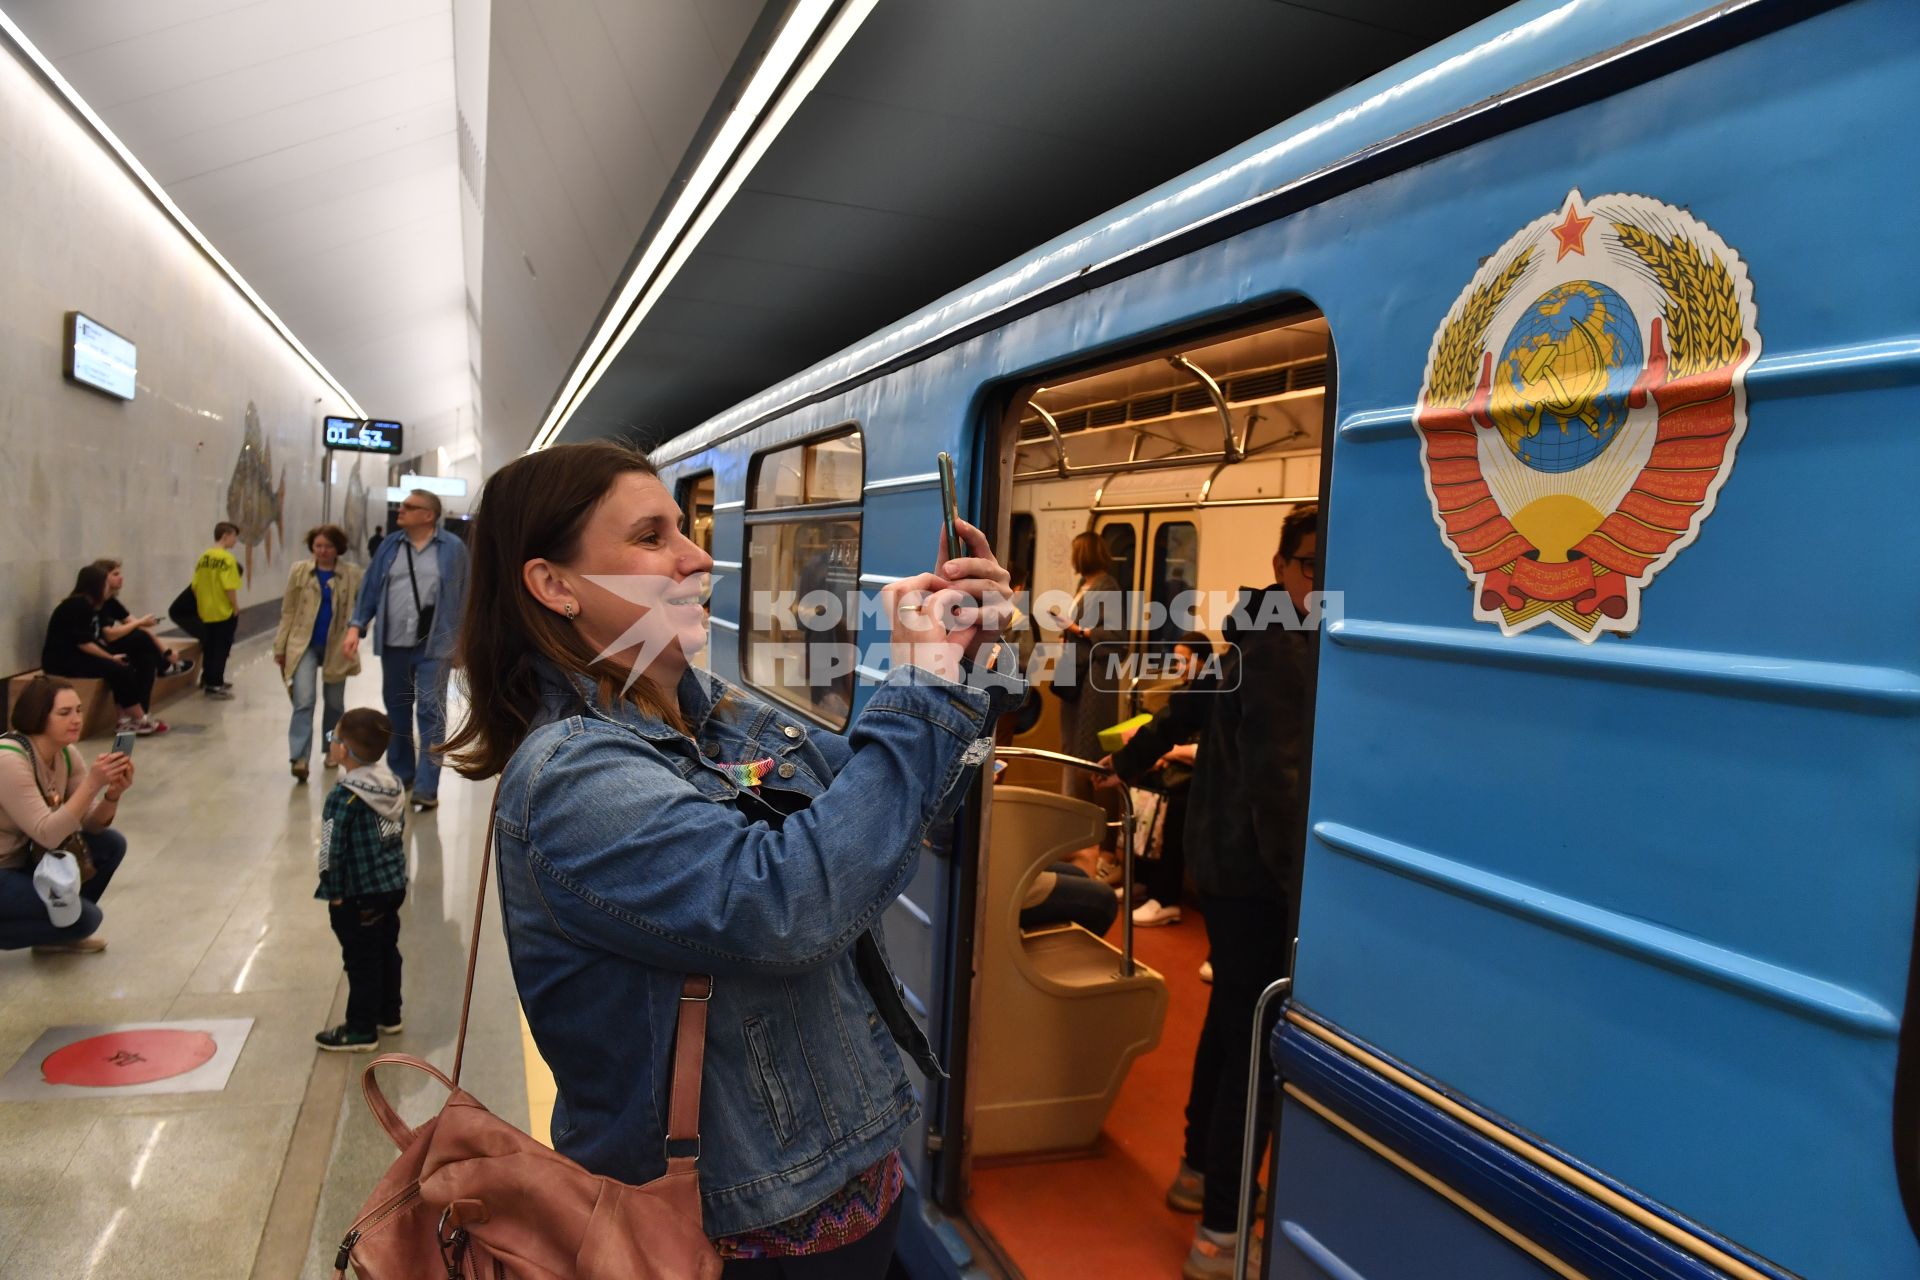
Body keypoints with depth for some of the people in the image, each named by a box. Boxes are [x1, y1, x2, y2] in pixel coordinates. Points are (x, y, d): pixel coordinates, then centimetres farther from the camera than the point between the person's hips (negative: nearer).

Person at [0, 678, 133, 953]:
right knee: (85, 918, -20)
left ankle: (59, 931, 10)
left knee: (111, 844, -3)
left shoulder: (66, 754, -2)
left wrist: (114, 793, -23)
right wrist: (92, 783, -37)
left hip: (26, 859, 8)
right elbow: (47, 835, -30)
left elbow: (92, 824, -3)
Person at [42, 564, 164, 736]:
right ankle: (140, 720, -14)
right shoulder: (77, 606, -16)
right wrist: (111, 657, -17)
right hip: (61, 659, -9)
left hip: (78, 656, 9)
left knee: (127, 665, -9)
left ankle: (126, 720, -15)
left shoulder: (91, 606, 13)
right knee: (118, 669, -23)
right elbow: (83, 642, -21)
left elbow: (93, 639, 9)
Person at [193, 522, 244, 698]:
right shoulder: (227, 558, -14)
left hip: (206, 612, 7)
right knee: (221, 650, 2)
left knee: (208, 649, 16)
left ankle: (208, 680, 26)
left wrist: (203, 602, 17)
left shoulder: (203, 557, 6)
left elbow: (195, 585, 7)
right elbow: (230, 587, -19)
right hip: (224, 612, -7)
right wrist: (236, 607, -8)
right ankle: (215, 685, 4)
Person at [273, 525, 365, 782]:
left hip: (336, 647, 0)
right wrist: (280, 647, 4)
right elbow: (288, 612, 5)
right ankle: (299, 759, -15)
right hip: (304, 645, 0)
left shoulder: (352, 574, -3)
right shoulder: (298, 571, 1)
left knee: (334, 703, 14)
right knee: (303, 702, -13)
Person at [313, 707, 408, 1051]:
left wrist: (333, 892, -8)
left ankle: (361, 1031, 16)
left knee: (362, 961, 4)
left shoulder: (344, 798, -22)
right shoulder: (394, 784, 0)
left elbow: (333, 850, -19)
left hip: (359, 897, -8)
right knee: (387, 951, 19)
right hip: (394, 885, 8)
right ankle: (388, 1016, 34)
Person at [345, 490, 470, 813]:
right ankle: (401, 775, 31)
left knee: (431, 713, -4)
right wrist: (356, 627, -1)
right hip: (393, 643, 4)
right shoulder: (390, 545, 6)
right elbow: (371, 587, 9)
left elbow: (464, 594, 0)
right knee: (396, 711, 15)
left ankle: (426, 788, -1)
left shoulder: (452, 548, -3)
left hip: (433, 645, -4)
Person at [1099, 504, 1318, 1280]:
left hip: (1224, 858, 10)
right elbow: (1278, 776, -27)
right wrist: (1303, 888, -29)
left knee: (1230, 1020, 21)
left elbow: (1184, 708, 25)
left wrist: (1129, 766, 39)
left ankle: (1198, 1170, 37)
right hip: (1255, 869, -10)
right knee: (1258, 1041, -3)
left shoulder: (1256, 636, 11)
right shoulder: (1284, 646, -18)